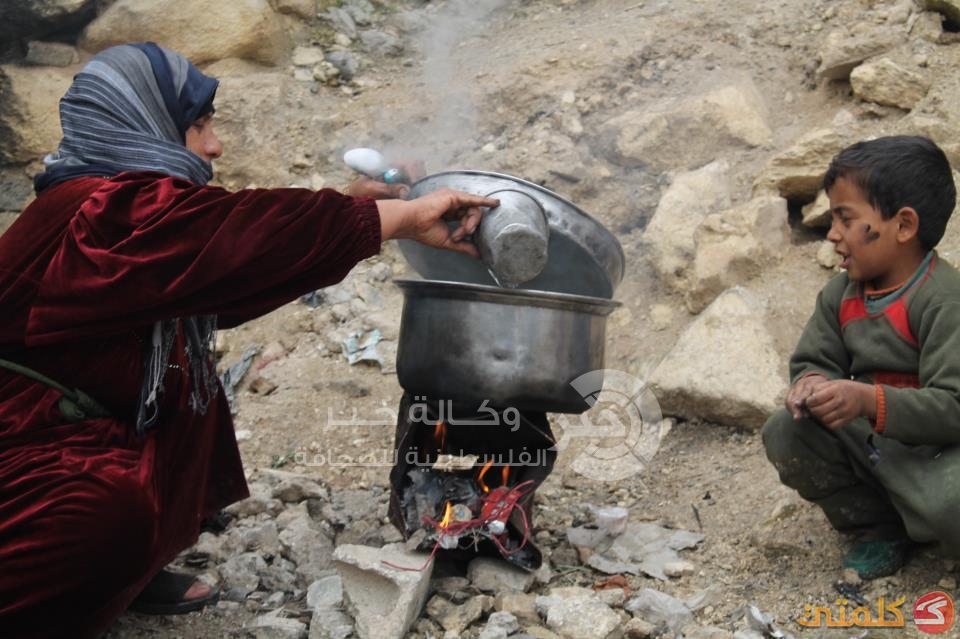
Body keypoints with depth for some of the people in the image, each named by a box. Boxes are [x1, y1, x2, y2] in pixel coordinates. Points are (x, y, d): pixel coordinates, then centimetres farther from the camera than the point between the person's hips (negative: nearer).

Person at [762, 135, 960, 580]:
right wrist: (812, 384, -22)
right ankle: (877, 526, 3)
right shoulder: (841, 295, -1)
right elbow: (813, 360, 3)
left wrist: (871, 401, -41)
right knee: (784, 434, -13)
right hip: (868, 442, 7)